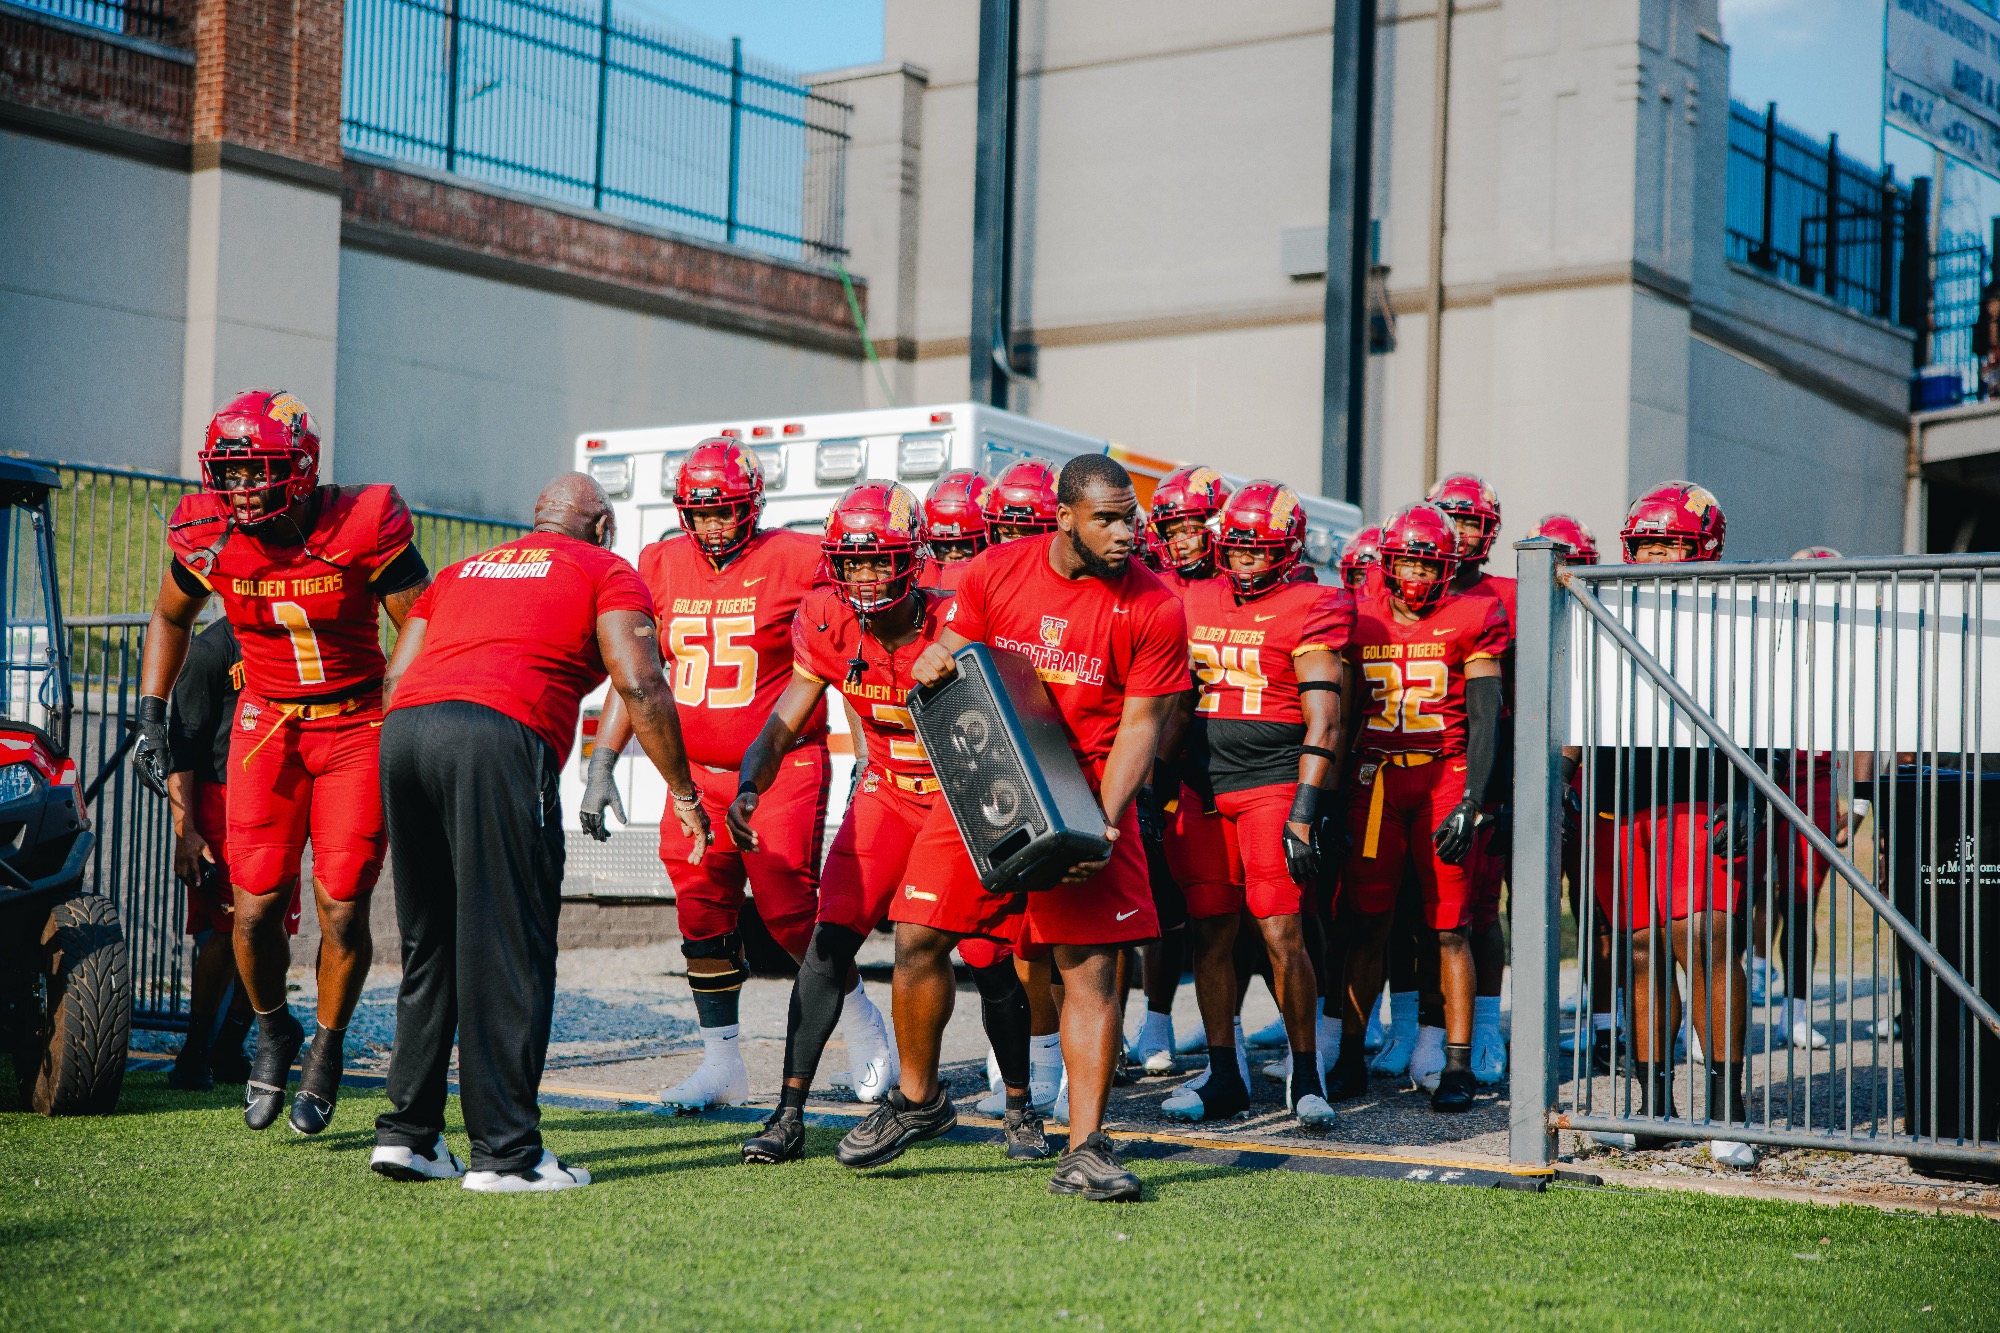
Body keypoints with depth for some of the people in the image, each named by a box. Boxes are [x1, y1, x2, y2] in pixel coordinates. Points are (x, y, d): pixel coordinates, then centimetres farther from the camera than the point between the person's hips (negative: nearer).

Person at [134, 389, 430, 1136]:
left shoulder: (364, 528, -19)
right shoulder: (208, 538, -8)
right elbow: (170, 620, 13)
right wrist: (151, 721, 7)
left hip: (359, 723, -2)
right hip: (267, 722, 2)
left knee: (342, 909, -6)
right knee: (256, 907, -5)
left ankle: (327, 1046, 20)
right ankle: (273, 1032, 25)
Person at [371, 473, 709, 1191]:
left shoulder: (460, 571, 32)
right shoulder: (606, 573, 17)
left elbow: (395, 679, 25)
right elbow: (639, 686, 4)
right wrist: (683, 793, 11)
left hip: (403, 729, 6)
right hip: (497, 735, -6)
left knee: (430, 946, 17)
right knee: (508, 952, -1)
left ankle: (407, 1131, 18)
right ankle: (505, 1151, -1)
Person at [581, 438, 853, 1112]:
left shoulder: (797, 561, -9)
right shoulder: (661, 566, 4)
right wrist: (601, 768, 5)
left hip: (784, 768, -5)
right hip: (698, 772, 5)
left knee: (788, 912, -9)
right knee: (702, 918, 3)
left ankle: (861, 1019, 15)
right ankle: (723, 1062, 16)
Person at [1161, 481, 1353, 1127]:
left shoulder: (1309, 611, -3)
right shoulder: (1194, 604, 13)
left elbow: (1323, 722, -7)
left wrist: (1304, 813, -14)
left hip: (1272, 786, -5)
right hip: (1203, 788, 5)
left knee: (1282, 935, -9)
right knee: (1210, 935, 6)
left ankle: (1306, 1077, 6)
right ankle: (1223, 1078, 16)